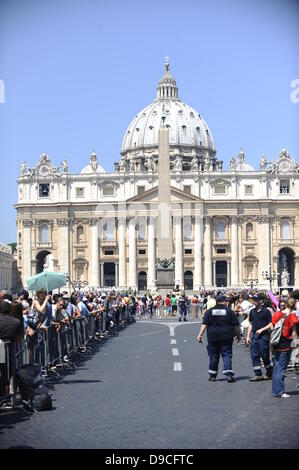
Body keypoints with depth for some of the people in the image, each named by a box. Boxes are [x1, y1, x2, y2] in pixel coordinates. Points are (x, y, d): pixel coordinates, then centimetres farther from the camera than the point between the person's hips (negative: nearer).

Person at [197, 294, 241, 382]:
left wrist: (200, 334, -3)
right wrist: (238, 335, 12)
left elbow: (204, 324, -3)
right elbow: (236, 325, 1)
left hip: (213, 337, 2)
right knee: (227, 355, 0)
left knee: (214, 356, 10)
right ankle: (228, 374, -13)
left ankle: (212, 375, 17)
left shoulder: (209, 311, 3)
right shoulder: (229, 311, 0)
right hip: (226, 337, -2)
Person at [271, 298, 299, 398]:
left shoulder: (276, 314, 4)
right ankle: (280, 392, 0)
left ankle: (275, 390, 18)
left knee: (276, 367, 14)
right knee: (281, 369, -2)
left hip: (276, 344, 5)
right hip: (286, 344, -5)